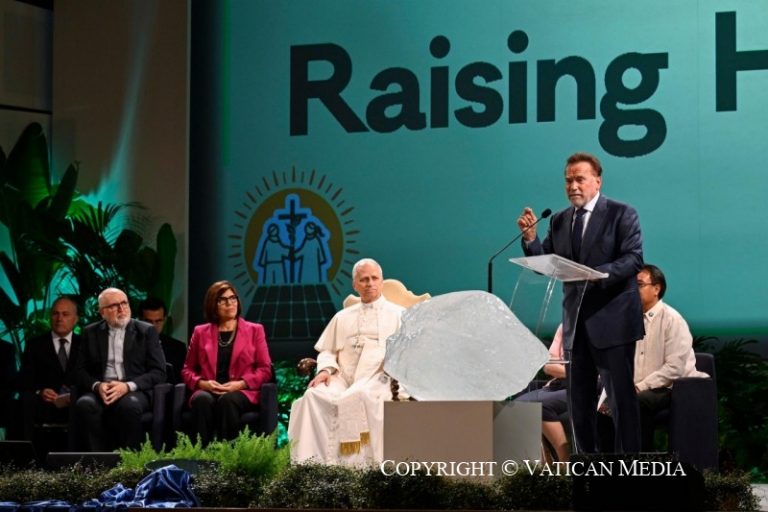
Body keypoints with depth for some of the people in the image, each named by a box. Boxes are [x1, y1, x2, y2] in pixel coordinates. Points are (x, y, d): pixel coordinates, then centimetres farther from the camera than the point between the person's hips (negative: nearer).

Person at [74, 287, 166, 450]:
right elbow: (80, 371, 11)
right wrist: (97, 386, -12)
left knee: (129, 405, -37)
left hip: (134, 392, -2)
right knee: (84, 404, -32)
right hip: (102, 391, 2)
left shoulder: (146, 331, 6)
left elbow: (158, 372, 0)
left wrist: (128, 386, -15)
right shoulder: (91, 333, 14)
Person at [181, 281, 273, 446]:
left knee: (228, 400, -37)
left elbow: (265, 370, 8)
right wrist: (202, 384, -5)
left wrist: (240, 384, -10)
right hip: (207, 391, 1)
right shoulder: (200, 332, 19)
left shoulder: (255, 330, 15)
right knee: (202, 400, -36)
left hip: (242, 392, -1)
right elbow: (187, 370, 19)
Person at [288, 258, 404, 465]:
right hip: (343, 378, 4)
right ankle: (310, 461, -35)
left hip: (376, 378, -3)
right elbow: (327, 350, 24)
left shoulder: (397, 314, 16)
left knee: (358, 397, -39)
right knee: (314, 396, -29)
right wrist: (326, 369, 1)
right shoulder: (342, 317, 28)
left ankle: (358, 462, -39)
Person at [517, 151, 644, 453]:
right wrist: (530, 238, -8)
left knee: (622, 397, -3)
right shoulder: (559, 221, 13)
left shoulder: (621, 215, -3)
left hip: (612, 321, -6)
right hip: (576, 323, 6)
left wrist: (598, 273, -27)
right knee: (580, 402, 9)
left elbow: (633, 259, -13)